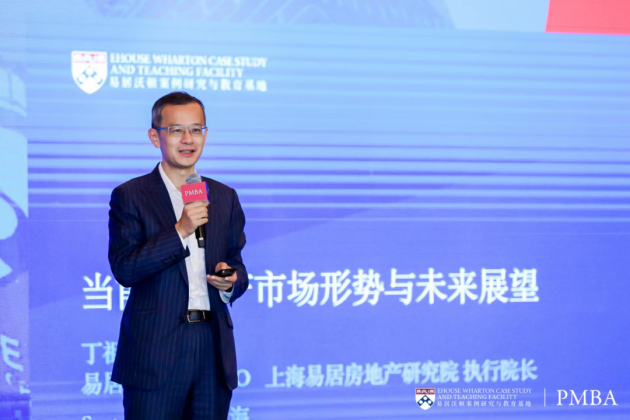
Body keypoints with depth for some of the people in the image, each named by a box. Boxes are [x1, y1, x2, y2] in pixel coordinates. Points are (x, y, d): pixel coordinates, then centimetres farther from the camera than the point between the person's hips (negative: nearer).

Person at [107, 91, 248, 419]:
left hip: (213, 346, 4)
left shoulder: (225, 198, 14)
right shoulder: (130, 196, 0)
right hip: (154, 351, -4)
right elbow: (123, 269, -10)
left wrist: (231, 281, -5)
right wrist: (180, 231, -18)